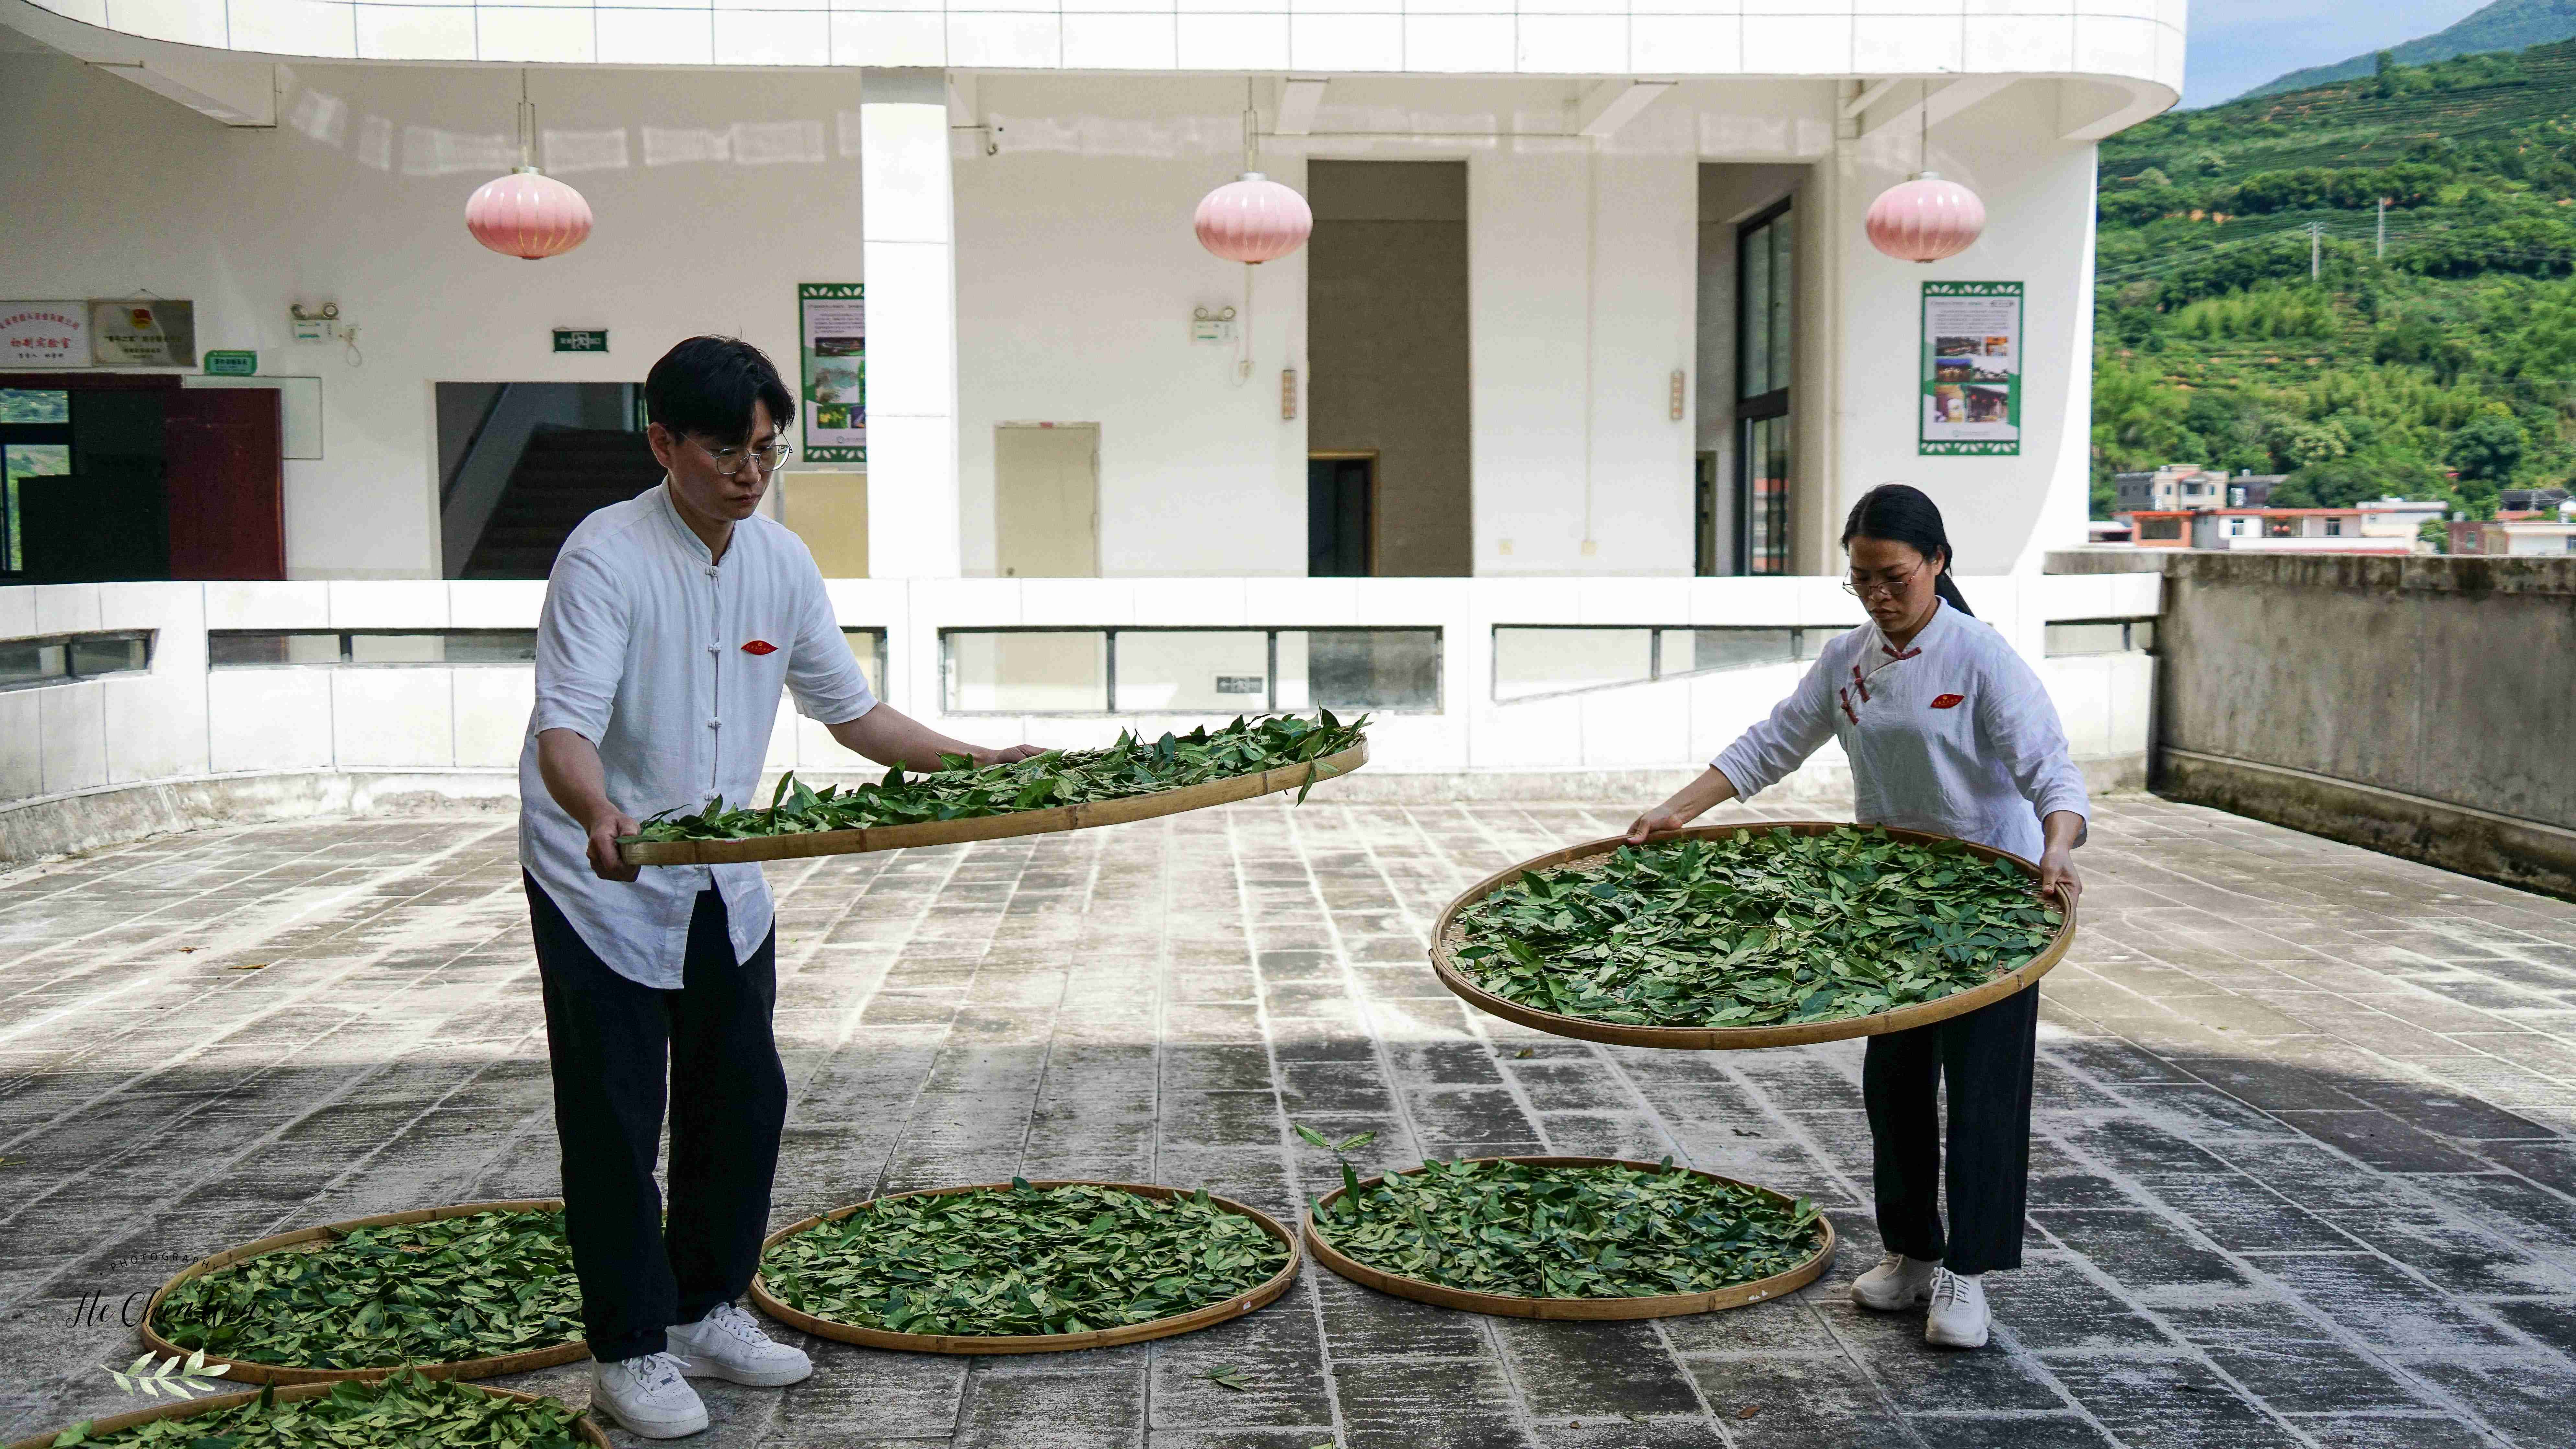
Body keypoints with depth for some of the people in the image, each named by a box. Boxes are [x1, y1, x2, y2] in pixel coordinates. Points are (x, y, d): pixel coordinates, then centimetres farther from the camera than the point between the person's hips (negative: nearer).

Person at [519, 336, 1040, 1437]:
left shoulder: (780, 561, 0)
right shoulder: (607, 557, -20)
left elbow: (850, 709, 8)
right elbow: (564, 728, -29)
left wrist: (978, 765, -2)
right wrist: (603, 819, -50)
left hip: (723, 880, 6)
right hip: (603, 882, -6)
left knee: (746, 1100, 11)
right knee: (617, 1126, 1)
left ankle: (707, 1311, 29)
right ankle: (629, 1351, 15)